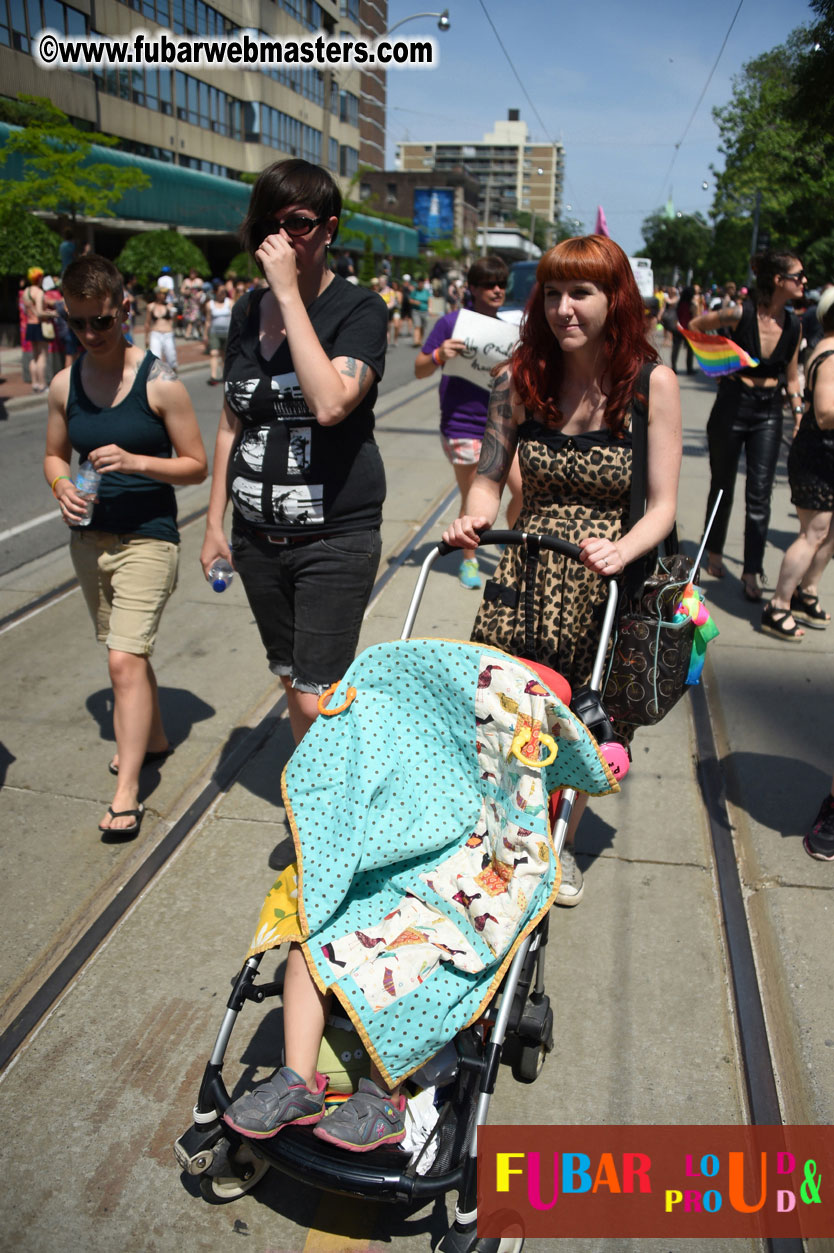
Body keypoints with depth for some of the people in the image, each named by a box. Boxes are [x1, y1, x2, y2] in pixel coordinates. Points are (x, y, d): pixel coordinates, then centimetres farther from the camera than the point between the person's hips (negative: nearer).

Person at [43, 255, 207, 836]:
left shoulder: (160, 382, -10)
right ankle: (154, 739, 41)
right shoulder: (64, 385, 4)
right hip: (89, 535, 6)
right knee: (127, 652, 19)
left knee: (125, 659, -12)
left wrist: (134, 462, -22)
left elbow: (196, 464, -7)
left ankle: (127, 791, -4)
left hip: (148, 537, -5)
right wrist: (62, 487, -6)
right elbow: (55, 454, 16)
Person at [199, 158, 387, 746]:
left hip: (336, 537, -6)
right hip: (258, 536, 6)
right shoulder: (248, 311, 8)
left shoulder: (359, 309, -9)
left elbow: (330, 403, -27)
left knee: (317, 700, -7)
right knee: (292, 679, 17)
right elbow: (232, 422, 14)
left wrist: (290, 294, -22)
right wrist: (215, 523, 14)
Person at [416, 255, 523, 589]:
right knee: (472, 499, 5)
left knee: (523, 489, -6)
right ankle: (469, 560, 26)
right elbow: (420, 370, -2)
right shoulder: (451, 323, -4)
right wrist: (439, 356, -21)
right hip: (462, 426, -4)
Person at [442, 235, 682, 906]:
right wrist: (474, 519, -16)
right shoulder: (523, 378, 0)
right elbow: (489, 479, 6)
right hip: (526, 574, 2)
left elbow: (662, 505, -9)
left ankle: (561, 844, 38)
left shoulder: (652, 382, -8)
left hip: (607, 582, -1)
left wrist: (622, 550, -29)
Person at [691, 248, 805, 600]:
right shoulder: (740, 314, -13)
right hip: (733, 405, -3)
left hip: (769, 412, 3)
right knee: (722, 486, 12)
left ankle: (752, 572, 4)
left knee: (759, 495, -2)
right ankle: (714, 553, 33)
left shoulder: (793, 325, 1)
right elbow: (695, 326, 3)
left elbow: (791, 377, 12)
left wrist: (798, 411, 1)